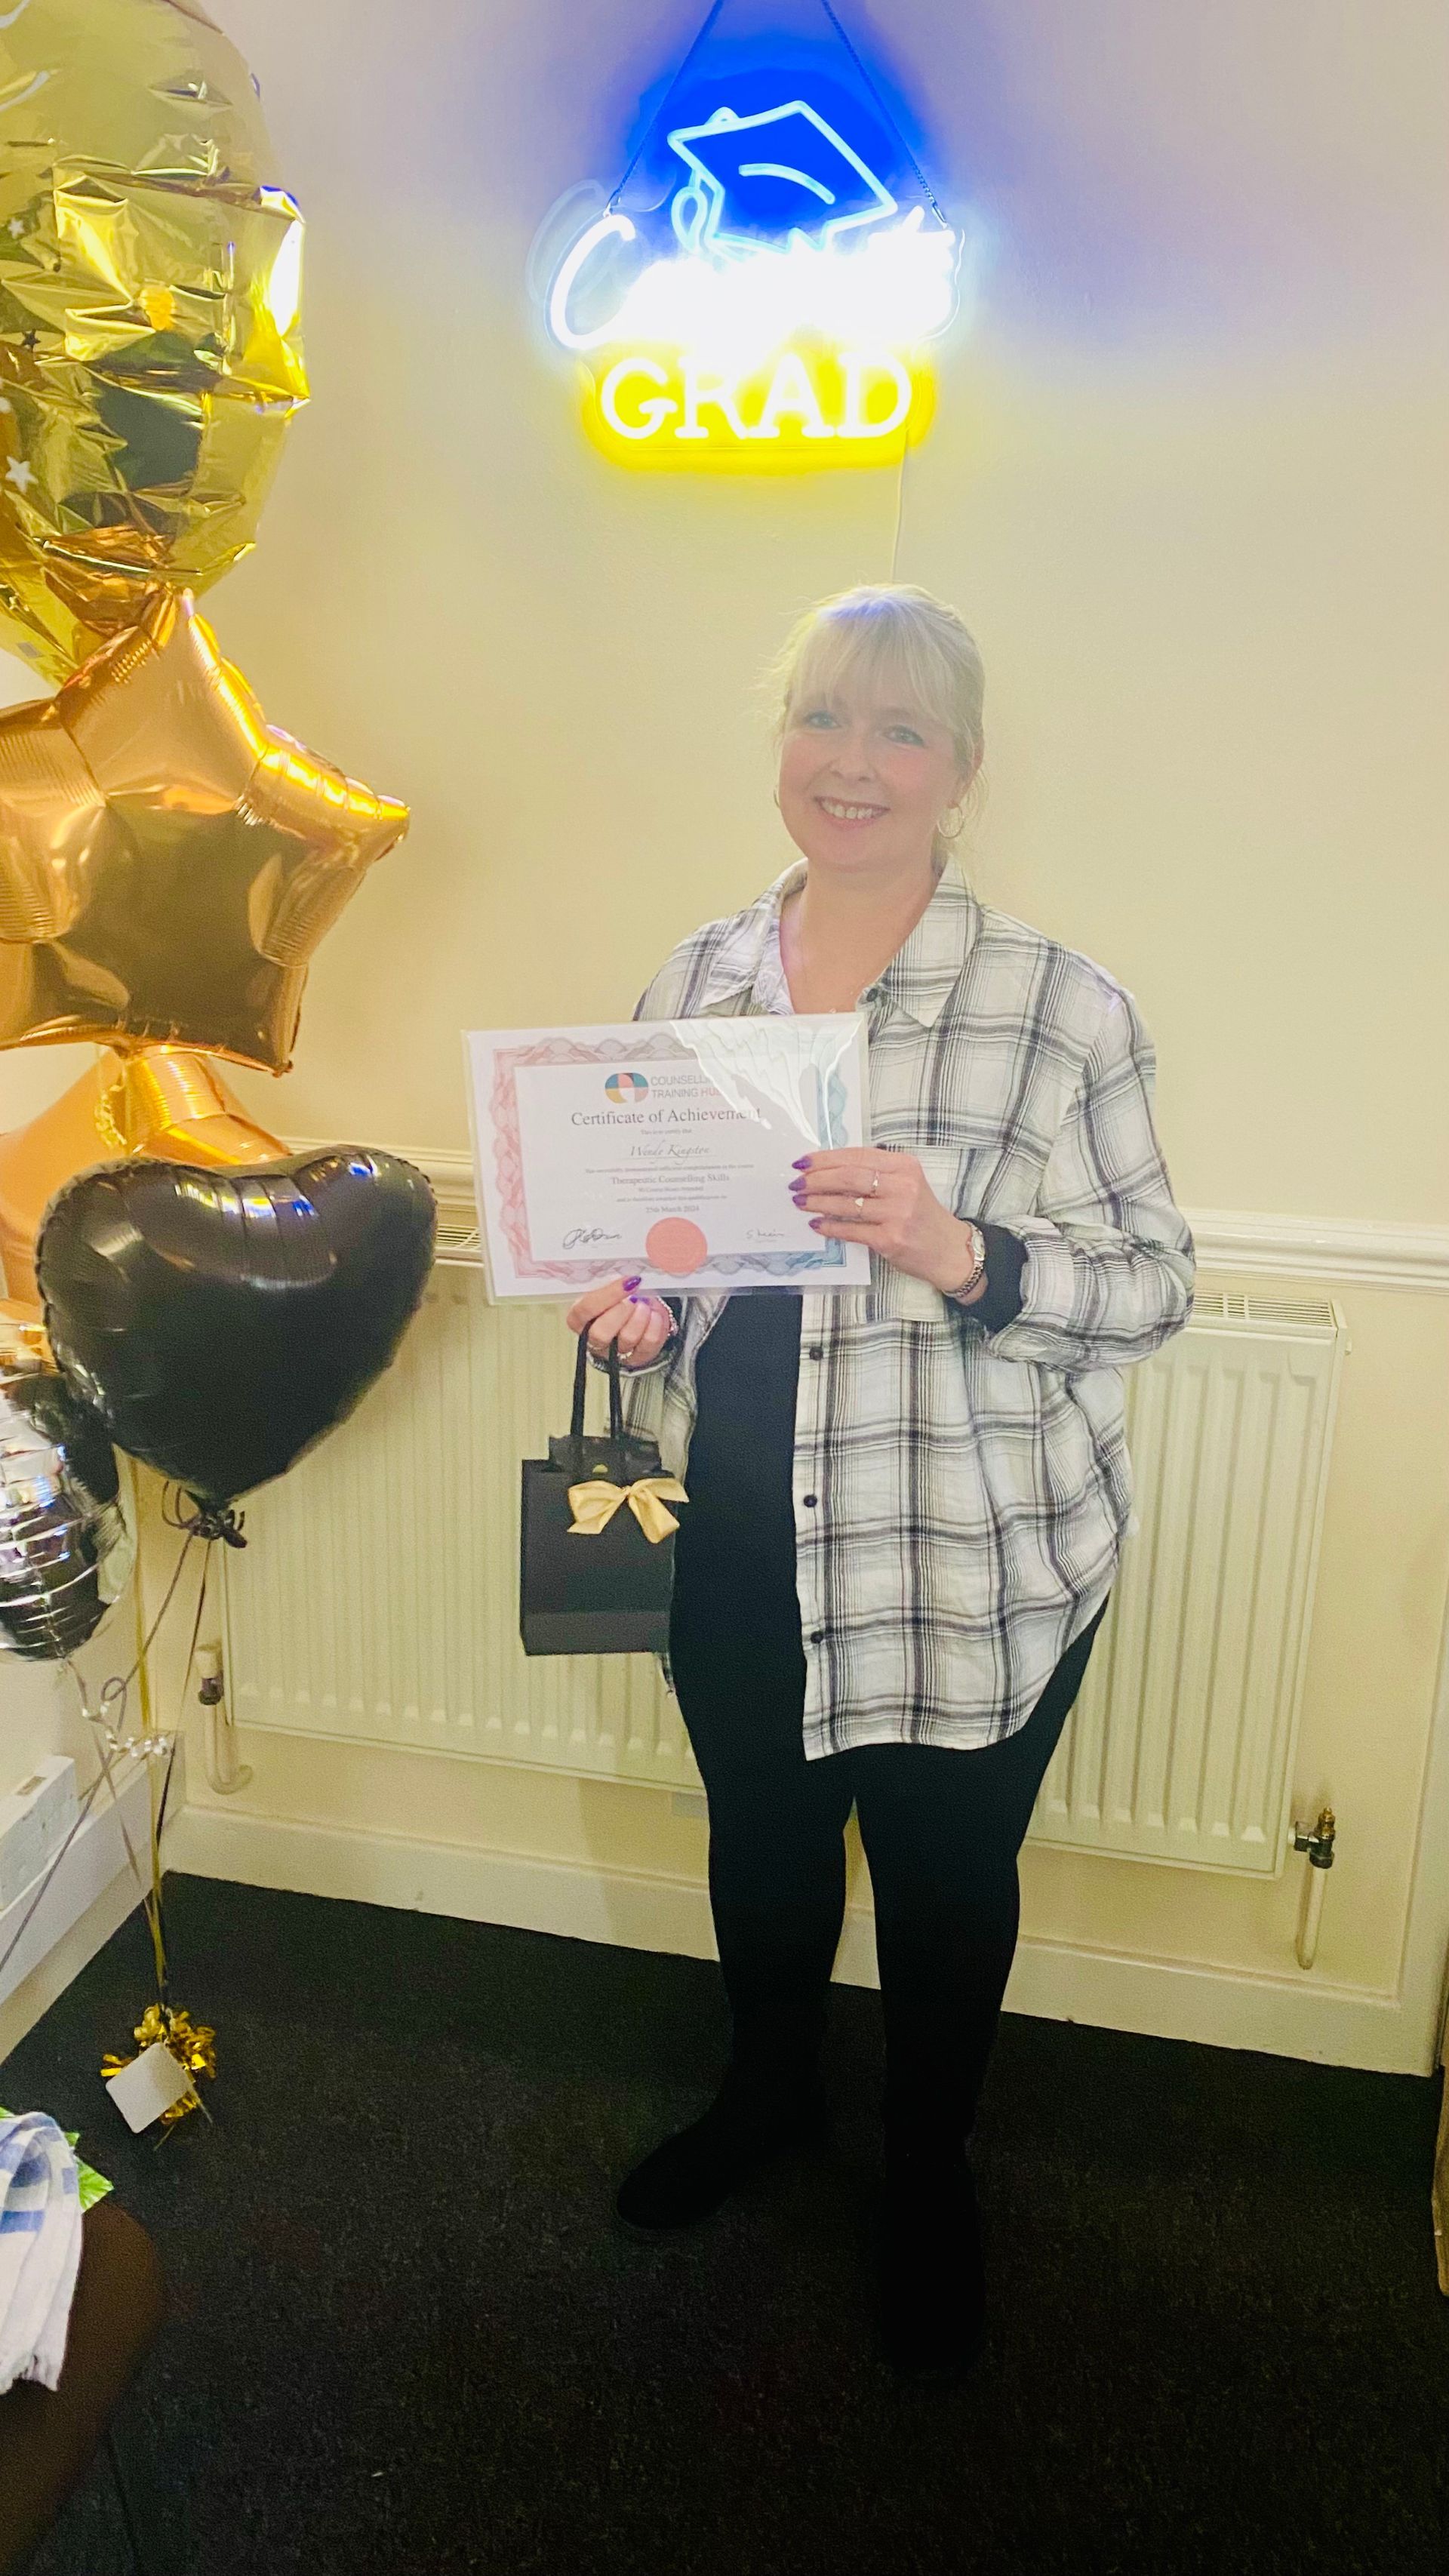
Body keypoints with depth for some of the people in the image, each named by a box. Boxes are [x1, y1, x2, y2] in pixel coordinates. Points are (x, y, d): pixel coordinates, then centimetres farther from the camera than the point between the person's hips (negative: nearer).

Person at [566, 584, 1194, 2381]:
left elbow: (1155, 1279, -11)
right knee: (760, 1842, 24)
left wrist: (963, 1255, -28)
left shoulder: (1058, 1005, -13)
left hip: (981, 1564, -3)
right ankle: (767, 2093, 55)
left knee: (945, 1888, 17)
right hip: (738, 1541, 4)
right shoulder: (691, 986, 2)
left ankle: (929, 2171, 48)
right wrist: (629, 1311, -8)